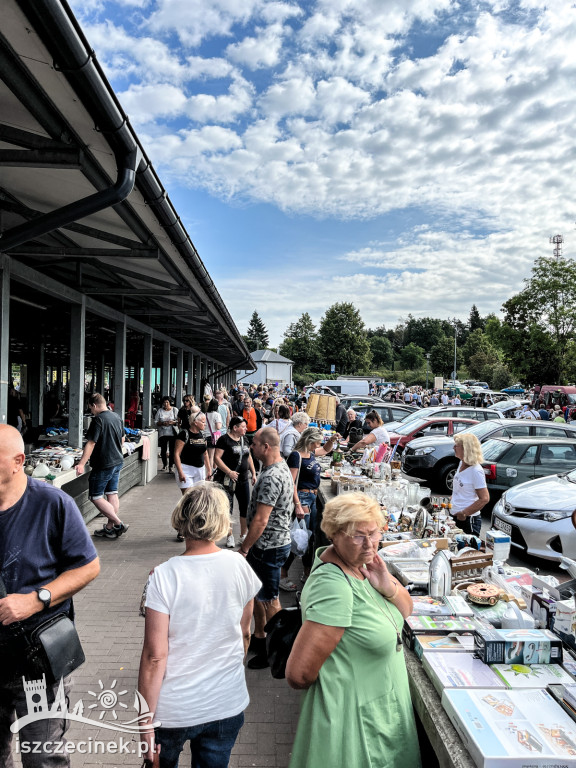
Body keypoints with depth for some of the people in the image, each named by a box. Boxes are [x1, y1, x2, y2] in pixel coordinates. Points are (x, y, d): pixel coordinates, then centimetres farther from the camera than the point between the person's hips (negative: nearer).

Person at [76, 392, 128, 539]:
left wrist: (81, 464, -21)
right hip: (117, 462, 9)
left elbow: (91, 443, -21)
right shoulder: (117, 417, 8)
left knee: (96, 497, 0)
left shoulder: (98, 419, -17)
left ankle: (118, 524, -3)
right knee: (112, 494, 12)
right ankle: (110, 528, 18)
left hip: (103, 465, -9)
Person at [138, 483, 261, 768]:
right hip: (228, 705, 2)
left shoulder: (163, 577, -21)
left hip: (174, 710, -2)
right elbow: (244, 634, 2)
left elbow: (155, 656, -19)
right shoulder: (239, 566, -11)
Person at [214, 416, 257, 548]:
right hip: (227, 480, -6)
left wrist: (253, 473, 13)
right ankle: (230, 536, 16)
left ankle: (243, 535, 21)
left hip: (243, 479, 6)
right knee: (227, 508, 2)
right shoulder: (224, 439, -10)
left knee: (245, 508, 7)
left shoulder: (244, 439, 11)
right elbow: (217, 458, -15)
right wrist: (229, 472, -21)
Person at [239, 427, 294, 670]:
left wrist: (243, 549, -17)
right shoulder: (281, 467, 7)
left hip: (269, 547, -10)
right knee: (257, 592, 22)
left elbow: (260, 521, -27)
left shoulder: (271, 477, -27)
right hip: (267, 543, 10)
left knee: (269, 600, 5)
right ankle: (259, 637, 38)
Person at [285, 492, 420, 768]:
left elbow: (405, 610, 6)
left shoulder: (361, 563, -5)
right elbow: (298, 673, -31)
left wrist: (387, 587, -15)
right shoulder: (333, 587, -31)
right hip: (353, 721, -8)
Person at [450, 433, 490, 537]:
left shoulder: (476, 470, -18)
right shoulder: (461, 463, 7)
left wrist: (464, 513, -20)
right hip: (456, 517, 8)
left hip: (468, 520, -8)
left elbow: (484, 499, -19)